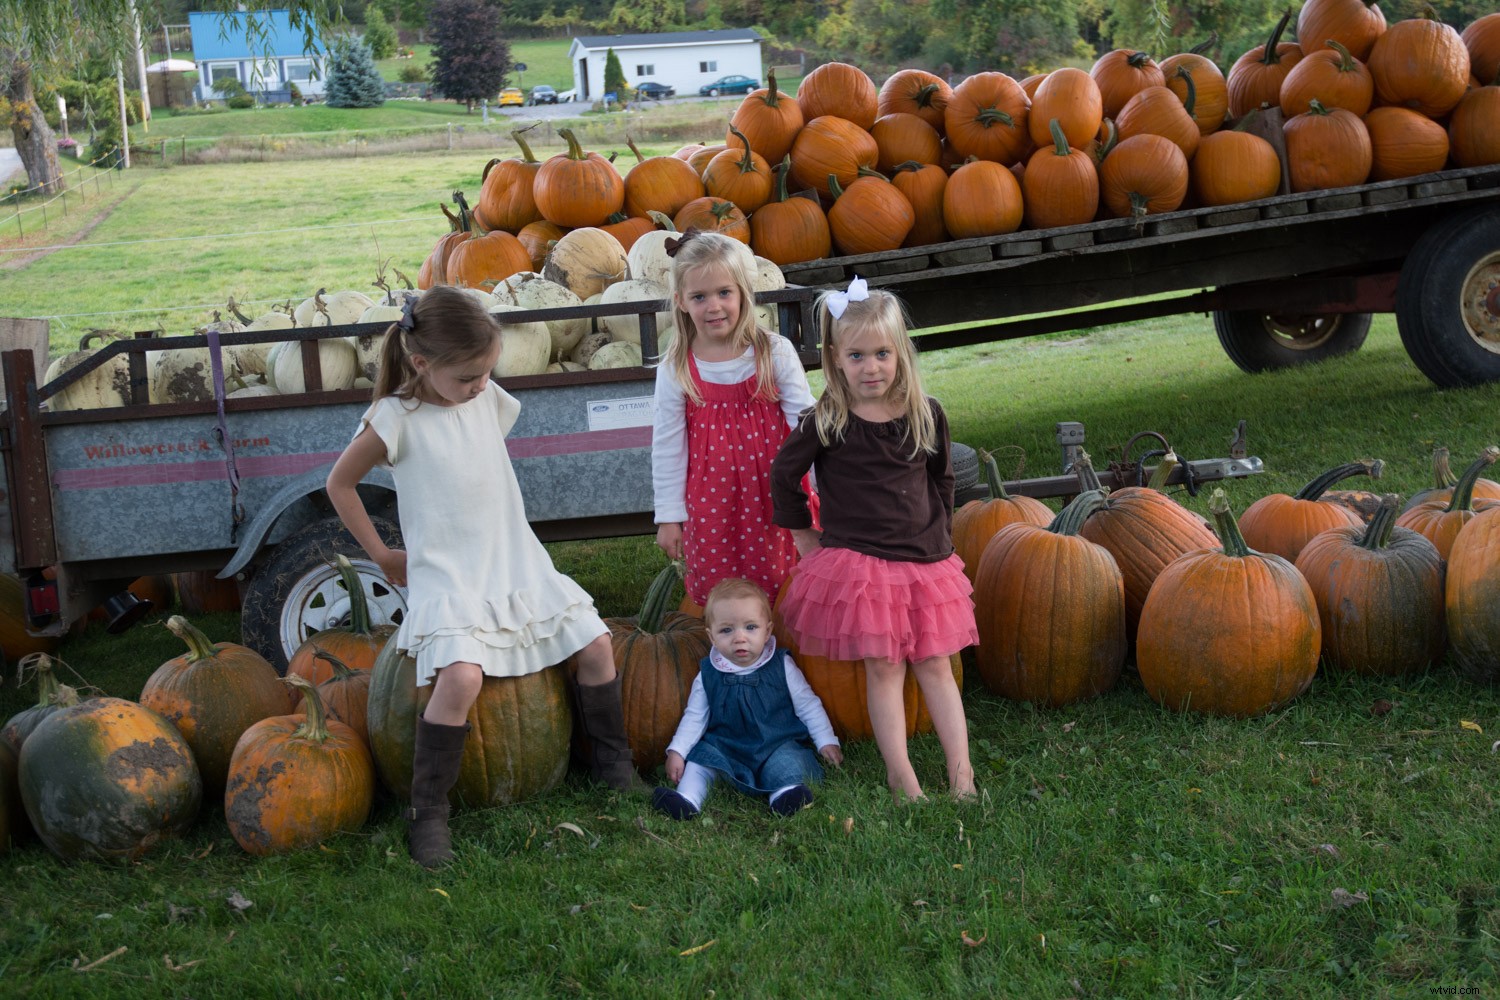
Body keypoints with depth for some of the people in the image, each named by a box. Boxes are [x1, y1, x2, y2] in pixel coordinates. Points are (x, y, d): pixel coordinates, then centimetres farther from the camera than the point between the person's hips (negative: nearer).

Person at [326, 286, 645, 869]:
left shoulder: (488, 399, 4)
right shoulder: (396, 419, -13)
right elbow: (340, 483, -1)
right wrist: (382, 556, 1)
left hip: (518, 564, 6)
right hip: (446, 576, -6)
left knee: (595, 642, -1)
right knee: (461, 676, -30)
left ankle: (613, 764, 21)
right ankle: (428, 814, -13)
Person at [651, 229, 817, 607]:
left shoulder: (776, 353, -7)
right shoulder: (676, 370, -5)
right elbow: (667, 447, 1)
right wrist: (669, 516, 3)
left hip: (772, 493, 0)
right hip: (711, 500, 1)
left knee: (778, 589, 8)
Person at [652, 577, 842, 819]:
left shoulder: (782, 666, -3)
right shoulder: (708, 676, -1)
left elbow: (808, 706, 4)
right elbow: (695, 717, 6)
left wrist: (826, 741, 0)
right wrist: (676, 751, -5)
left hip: (778, 745, -1)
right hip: (726, 749, 1)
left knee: (788, 758, -29)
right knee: (701, 754, -21)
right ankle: (687, 798, -33)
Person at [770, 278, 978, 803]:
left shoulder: (926, 415, 0)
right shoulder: (825, 423, -9)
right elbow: (784, 474, 4)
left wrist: (939, 537, 13)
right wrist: (804, 537, 7)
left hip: (925, 561, 3)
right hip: (858, 563, -3)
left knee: (934, 664, 6)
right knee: (884, 668, -3)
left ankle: (961, 772, 7)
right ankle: (901, 777, 0)